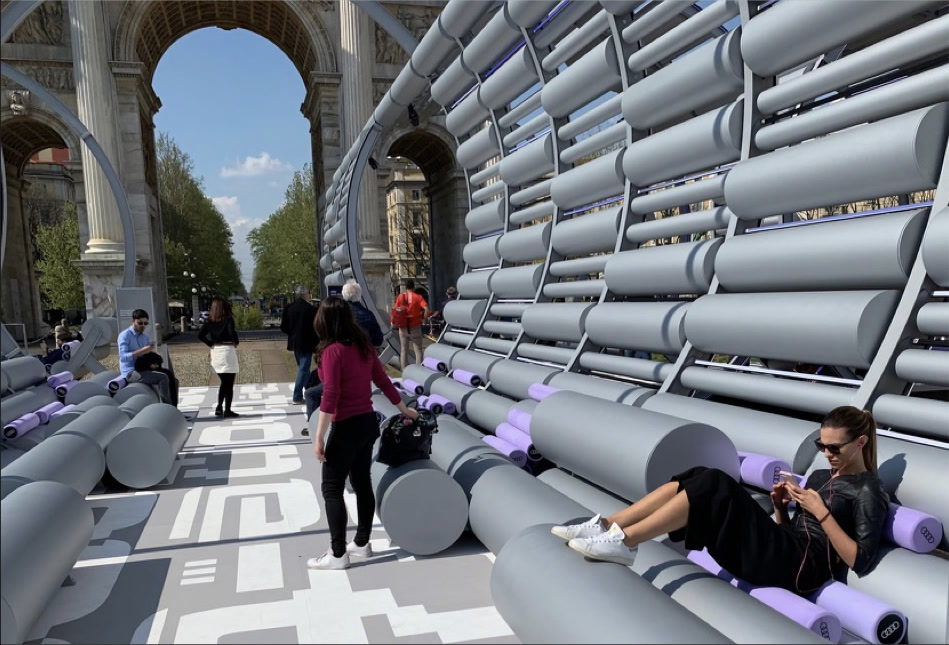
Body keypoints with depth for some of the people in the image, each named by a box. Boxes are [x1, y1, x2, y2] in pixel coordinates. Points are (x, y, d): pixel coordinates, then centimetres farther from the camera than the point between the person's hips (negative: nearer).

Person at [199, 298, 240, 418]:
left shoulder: (209, 321, 5)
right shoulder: (228, 319, -9)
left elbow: (200, 335, -1)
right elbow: (232, 332, -23)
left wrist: (211, 344, 6)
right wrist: (236, 341, -5)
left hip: (215, 351, 5)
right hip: (227, 351, -5)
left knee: (224, 383, 19)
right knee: (229, 384, 3)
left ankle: (219, 408, 12)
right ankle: (227, 410, 3)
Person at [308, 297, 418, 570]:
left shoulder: (332, 351, -16)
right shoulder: (363, 346, 5)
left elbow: (330, 397, -21)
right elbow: (383, 381, 12)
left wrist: (319, 437, -17)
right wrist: (404, 410, 25)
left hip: (347, 427, -8)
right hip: (368, 423, 8)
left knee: (332, 488, 3)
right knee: (362, 483, 16)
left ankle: (337, 554, 9)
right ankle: (362, 543, 29)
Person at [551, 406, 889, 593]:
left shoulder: (869, 491, 2)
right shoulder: (819, 476, 24)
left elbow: (860, 562, -9)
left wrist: (822, 513, -13)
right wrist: (781, 507, 4)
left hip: (801, 565, -8)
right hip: (780, 552, 8)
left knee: (713, 486, -25)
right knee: (699, 478, -14)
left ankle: (622, 542, -27)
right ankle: (606, 526, -21)